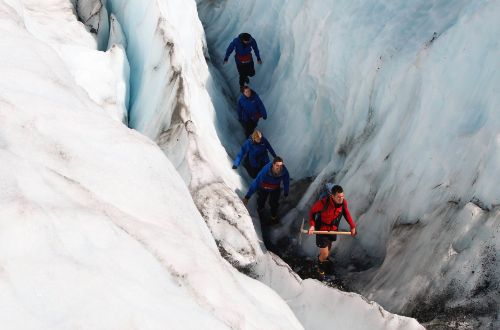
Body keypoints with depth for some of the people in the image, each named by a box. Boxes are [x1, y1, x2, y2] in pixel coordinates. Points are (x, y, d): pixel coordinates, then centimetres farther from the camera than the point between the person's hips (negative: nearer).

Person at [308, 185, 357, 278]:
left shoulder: (343, 202, -19)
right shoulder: (323, 203, -34)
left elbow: (346, 213, 3)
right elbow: (312, 211, -16)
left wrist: (352, 226, 3)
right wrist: (312, 225, -27)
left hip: (333, 230, 5)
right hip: (322, 230, -5)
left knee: (328, 250, 26)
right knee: (324, 254, 0)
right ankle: (320, 270, 31)